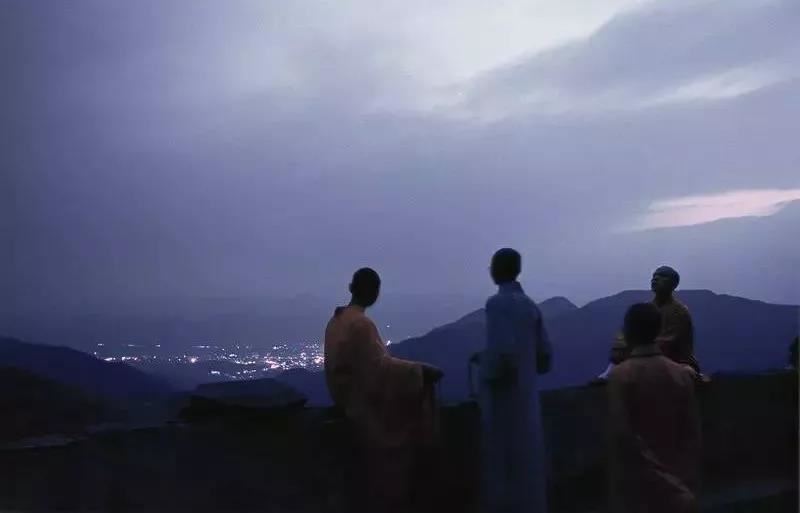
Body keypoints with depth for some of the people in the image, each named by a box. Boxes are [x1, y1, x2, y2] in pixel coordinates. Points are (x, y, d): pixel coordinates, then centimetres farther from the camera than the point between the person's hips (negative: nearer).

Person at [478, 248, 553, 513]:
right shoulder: (530, 306, 9)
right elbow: (544, 354, 10)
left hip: (504, 397, -7)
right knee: (526, 459, 14)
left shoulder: (497, 303, -14)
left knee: (504, 462, 0)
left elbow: (501, 351, -26)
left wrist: (486, 370, -9)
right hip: (527, 394, 8)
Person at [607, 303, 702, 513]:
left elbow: (621, 433, -17)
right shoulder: (681, 374, 1)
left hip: (635, 484, -4)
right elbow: (691, 434, 1)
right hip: (674, 477, 4)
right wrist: (690, 484, 6)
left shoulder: (620, 375, -11)